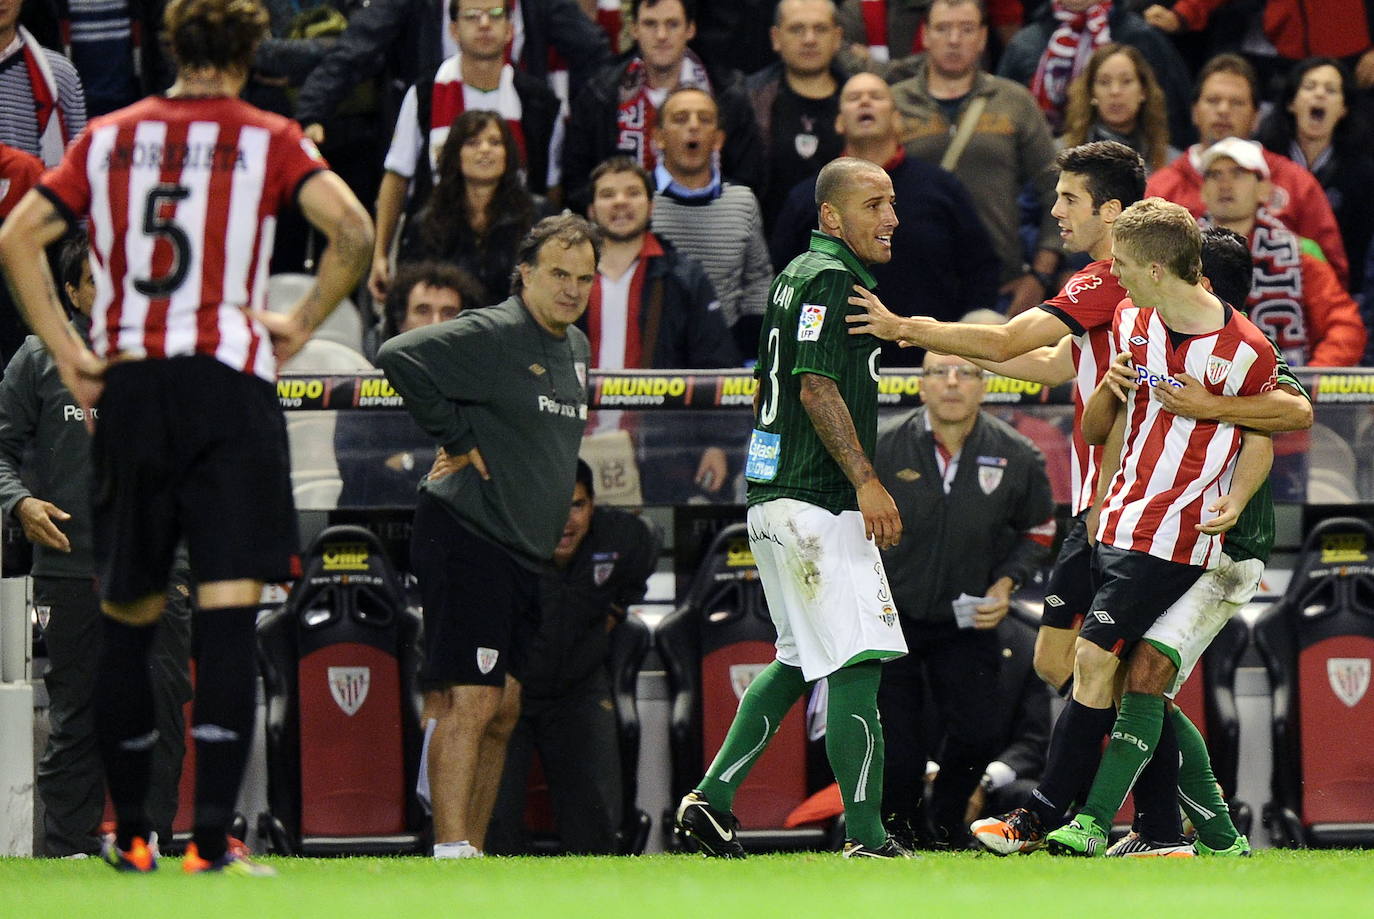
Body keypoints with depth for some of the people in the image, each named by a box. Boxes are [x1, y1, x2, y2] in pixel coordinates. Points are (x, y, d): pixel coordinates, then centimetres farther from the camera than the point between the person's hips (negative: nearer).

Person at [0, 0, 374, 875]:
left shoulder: (109, 137, 12)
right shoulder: (267, 139, 3)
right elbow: (354, 229, -11)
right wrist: (300, 325, 1)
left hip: (129, 385, 3)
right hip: (230, 378, -3)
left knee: (129, 614, 13)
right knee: (230, 606, -7)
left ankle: (130, 832, 18)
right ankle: (212, 837, -16)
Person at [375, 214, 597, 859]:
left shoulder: (575, 348, 17)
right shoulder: (491, 335, -12)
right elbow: (398, 357, -23)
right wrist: (457, 439, -16)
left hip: (523, 555, 9)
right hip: (465, 538, -9)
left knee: (502, 713, 11)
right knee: (470, 701, -15)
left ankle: (473, 850, 17)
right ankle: (451, 849, -19)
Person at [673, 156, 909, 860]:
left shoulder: (797, 274, 18)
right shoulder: (831, 278, -12)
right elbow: (817, 386, -20)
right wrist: (866, 480, -22)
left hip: (774, 495, 11)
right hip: (819, 504, -11)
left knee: (801, 658, 20)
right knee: (855, 663, -11)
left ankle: (712, 796, 18)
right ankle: (866, 838, -15)